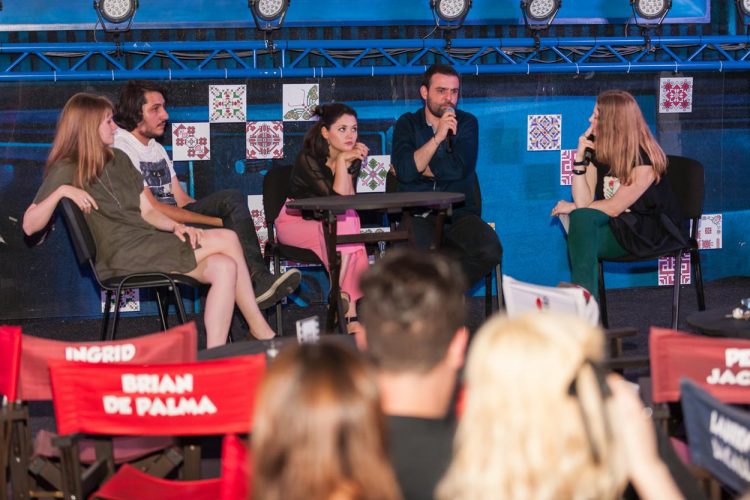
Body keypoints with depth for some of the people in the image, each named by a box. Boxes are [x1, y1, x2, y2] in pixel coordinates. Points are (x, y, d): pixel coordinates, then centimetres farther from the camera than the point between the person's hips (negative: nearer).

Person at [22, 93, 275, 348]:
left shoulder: (119, 159, 20)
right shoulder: (66, 171, -2)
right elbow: (29, 226, -9)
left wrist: (176, 226, -4)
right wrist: (60, 192, -24)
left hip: (149, 243, 8)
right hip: (123, 257, -7)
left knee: (224, 267, -18)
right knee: (226, 239, -17)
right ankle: (262, 332, -11)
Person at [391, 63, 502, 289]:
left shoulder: (466, 123, 10)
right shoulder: (407, 124, 9)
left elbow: (459, 168, -8)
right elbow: (404, 172, -10)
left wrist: (416, 168, -2)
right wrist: (438, 137, -11)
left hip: (459, 213, 2)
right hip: (418, 216, -1)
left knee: (490, 251, -29)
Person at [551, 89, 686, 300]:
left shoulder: (645, 158, -17)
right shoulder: (596, 150, 2)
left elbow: (614, 208, -17)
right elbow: (584, 202, -8)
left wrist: (573, 208, -6)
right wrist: (580, 157, -14)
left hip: (652, 233, -6)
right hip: (615, 226, 6)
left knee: (582, 218, -29)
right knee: (582, 218, -29)